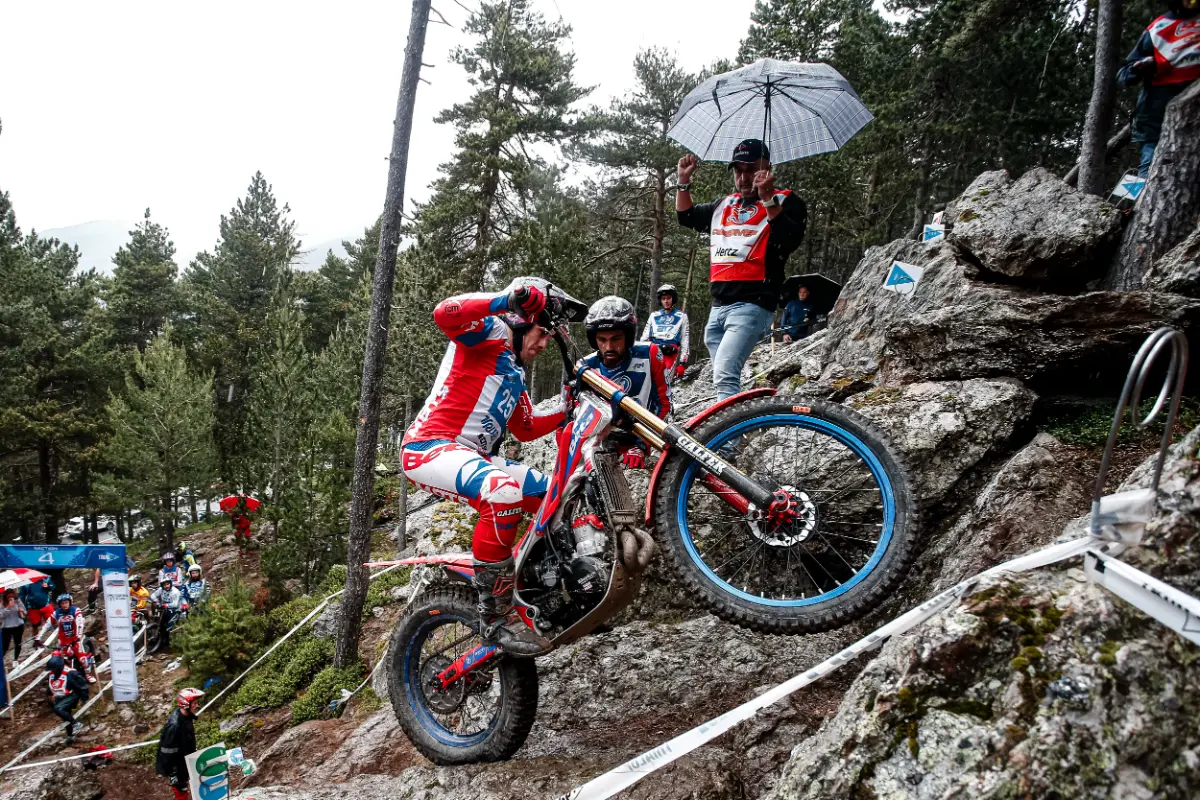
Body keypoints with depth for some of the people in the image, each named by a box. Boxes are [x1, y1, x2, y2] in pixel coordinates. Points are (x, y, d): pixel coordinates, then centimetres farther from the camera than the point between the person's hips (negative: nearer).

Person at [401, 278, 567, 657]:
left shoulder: (514, 374, 28)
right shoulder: (493, 331, 0)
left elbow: (527, 429, 32)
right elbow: (445, 313, -22)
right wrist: (507, 299, -25)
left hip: (473, 455, 10)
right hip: (431, 448, -10)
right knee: (504, 493, -36)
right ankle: (495, 615, -26)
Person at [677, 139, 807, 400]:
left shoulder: (785, 202, 1)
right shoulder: (725, 204, 21)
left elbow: (790, 241, -17)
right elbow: (686, 217, 30)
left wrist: (767, 198, -25)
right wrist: (684, 181, 15)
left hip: (752, 306, -8)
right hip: (718, 307, 8)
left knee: (725, 377, -24)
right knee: (724, 378, 11)